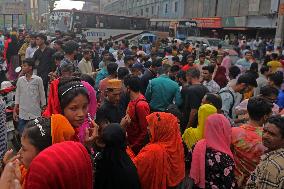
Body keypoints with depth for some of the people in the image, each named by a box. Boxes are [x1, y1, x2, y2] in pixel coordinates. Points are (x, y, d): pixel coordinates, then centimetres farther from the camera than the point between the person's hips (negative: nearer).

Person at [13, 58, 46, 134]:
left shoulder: (38, 80, -5)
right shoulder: (20, 80, 4)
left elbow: (42, 96, -1)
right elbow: (17, 96, 9)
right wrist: (14, 111, 7)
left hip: (35, 114, -3)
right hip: (22, 114, 3)